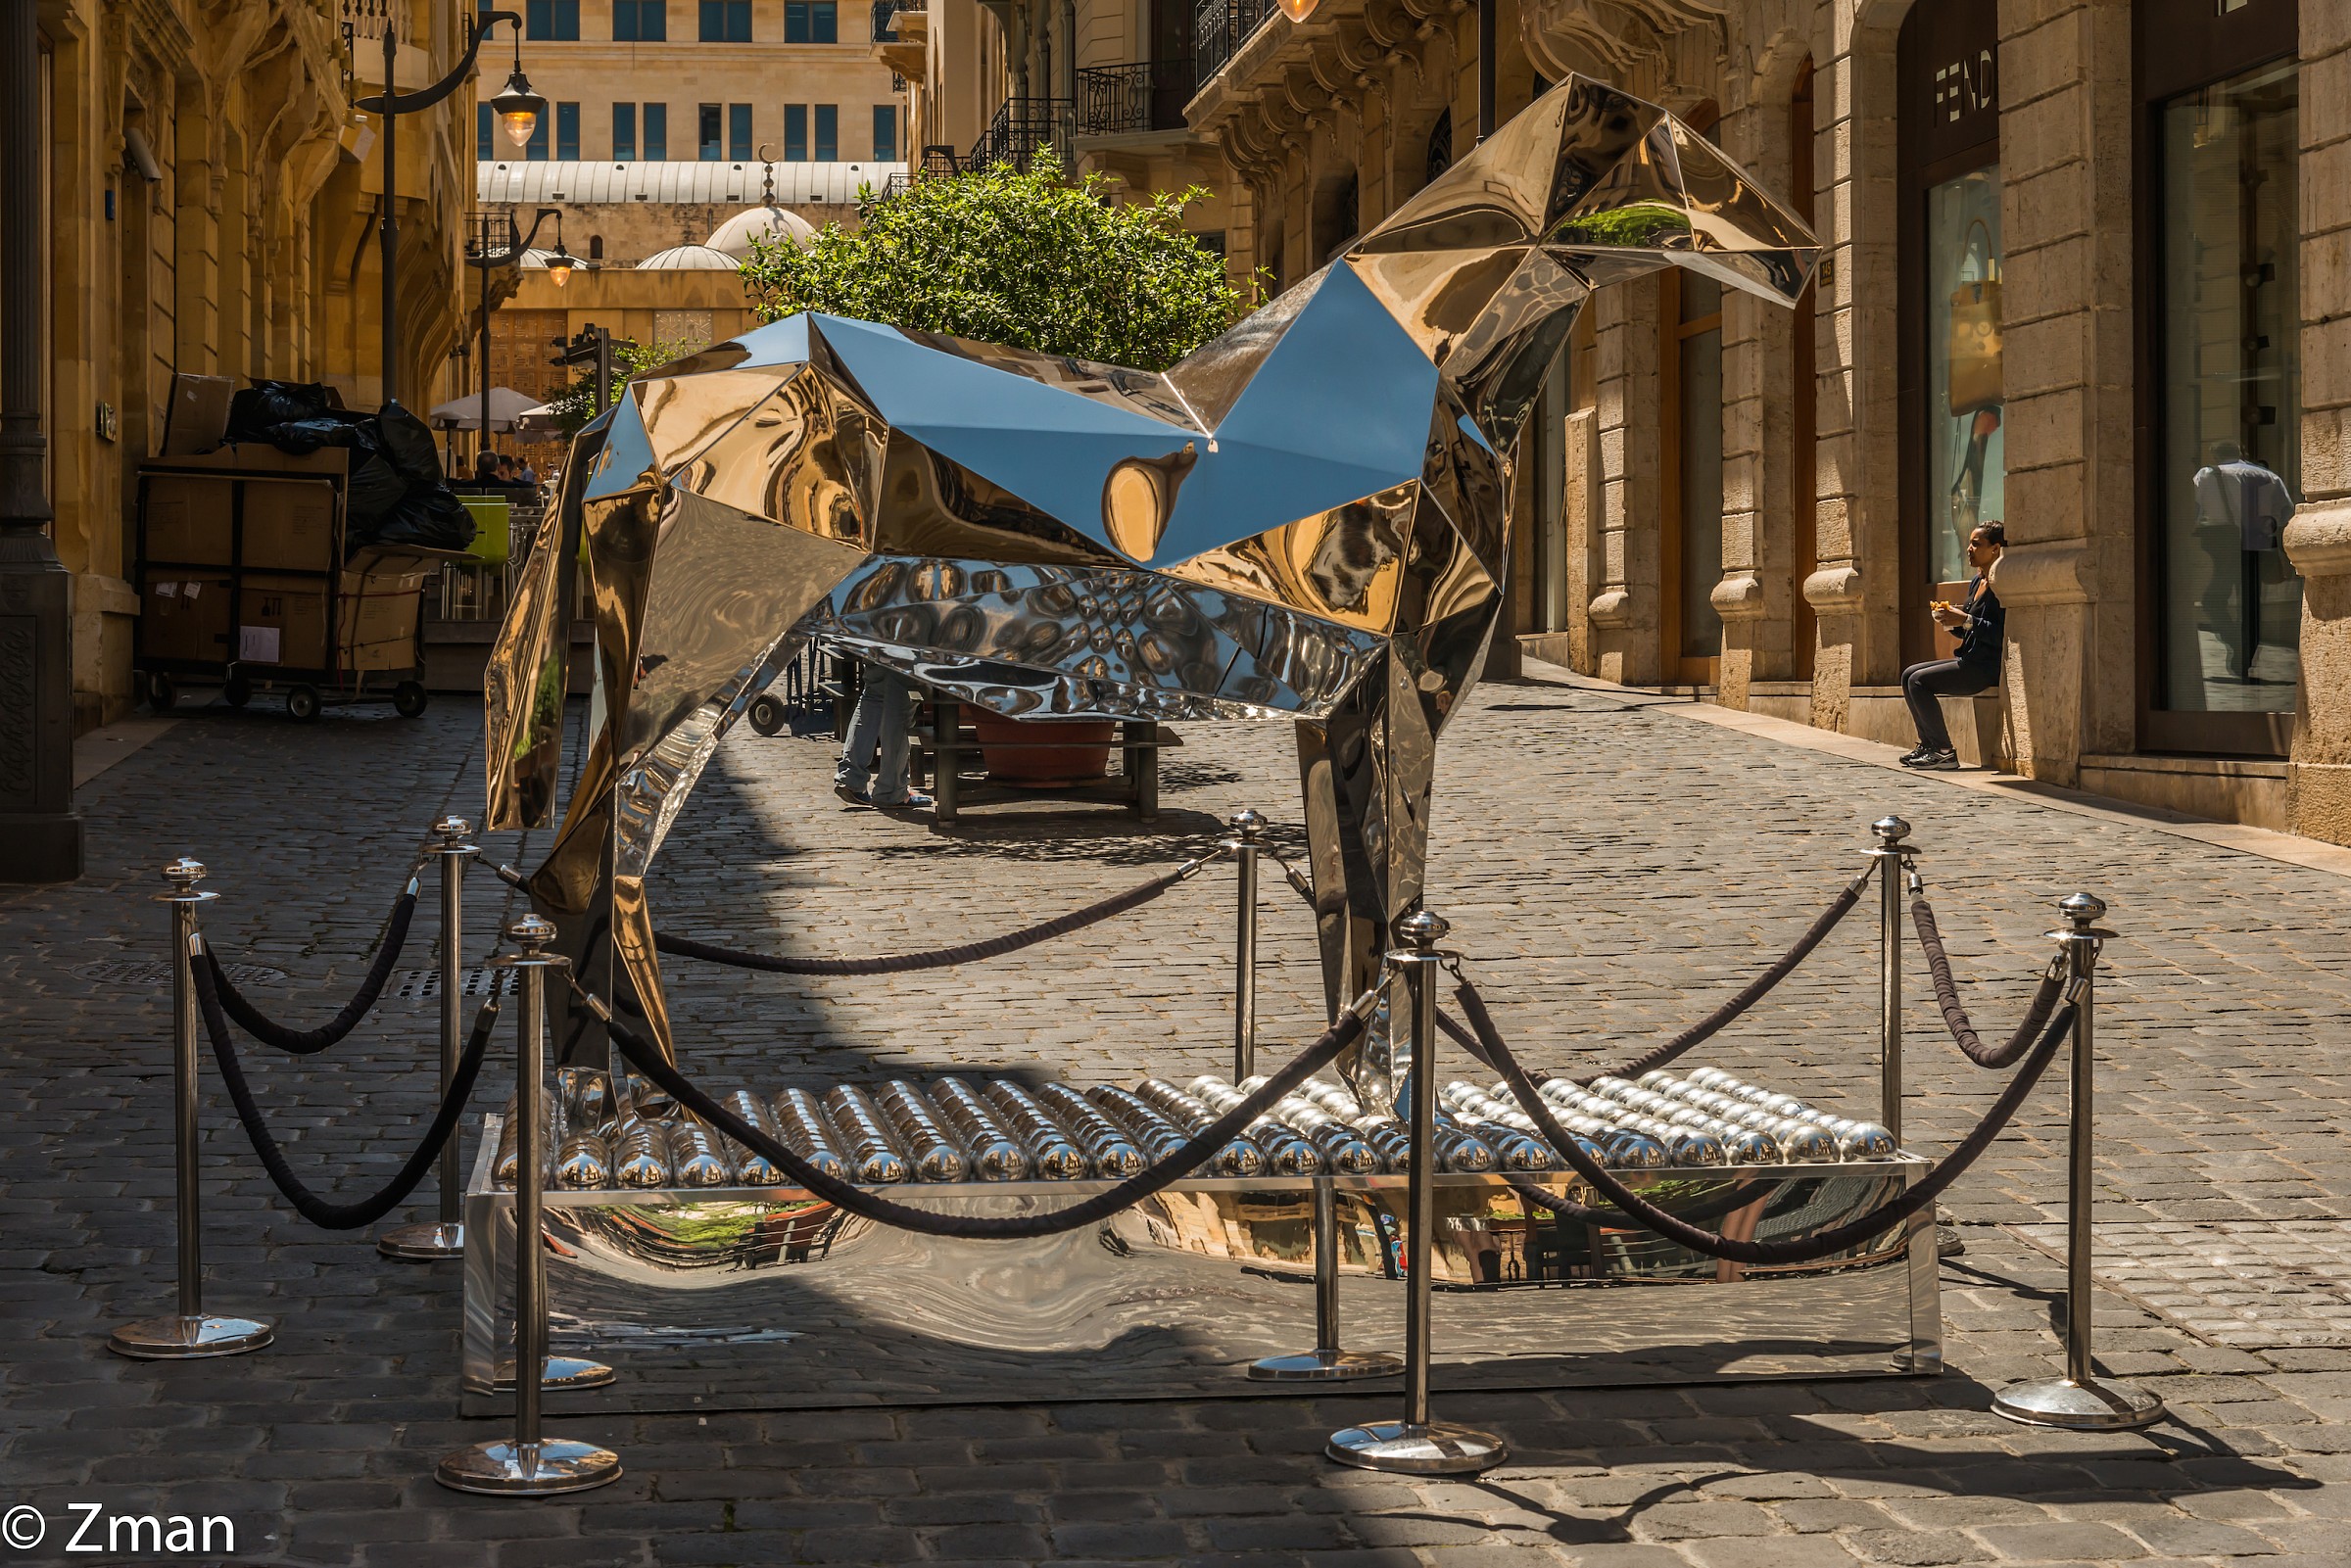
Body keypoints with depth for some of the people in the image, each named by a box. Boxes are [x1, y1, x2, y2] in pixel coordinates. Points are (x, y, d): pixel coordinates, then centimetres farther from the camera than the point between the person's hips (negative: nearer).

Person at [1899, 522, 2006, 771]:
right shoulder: (1977, 583, 16)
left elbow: (2002, 634, -24)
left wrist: (1965, 620, -23)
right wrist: (1951, 623, 3)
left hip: (1987, 668, -10)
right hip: (1969, 661, 10)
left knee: (1919, 680, -17)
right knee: (1909, 675, 5)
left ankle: (1944, 752, -14)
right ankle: (1928, 745, 5)